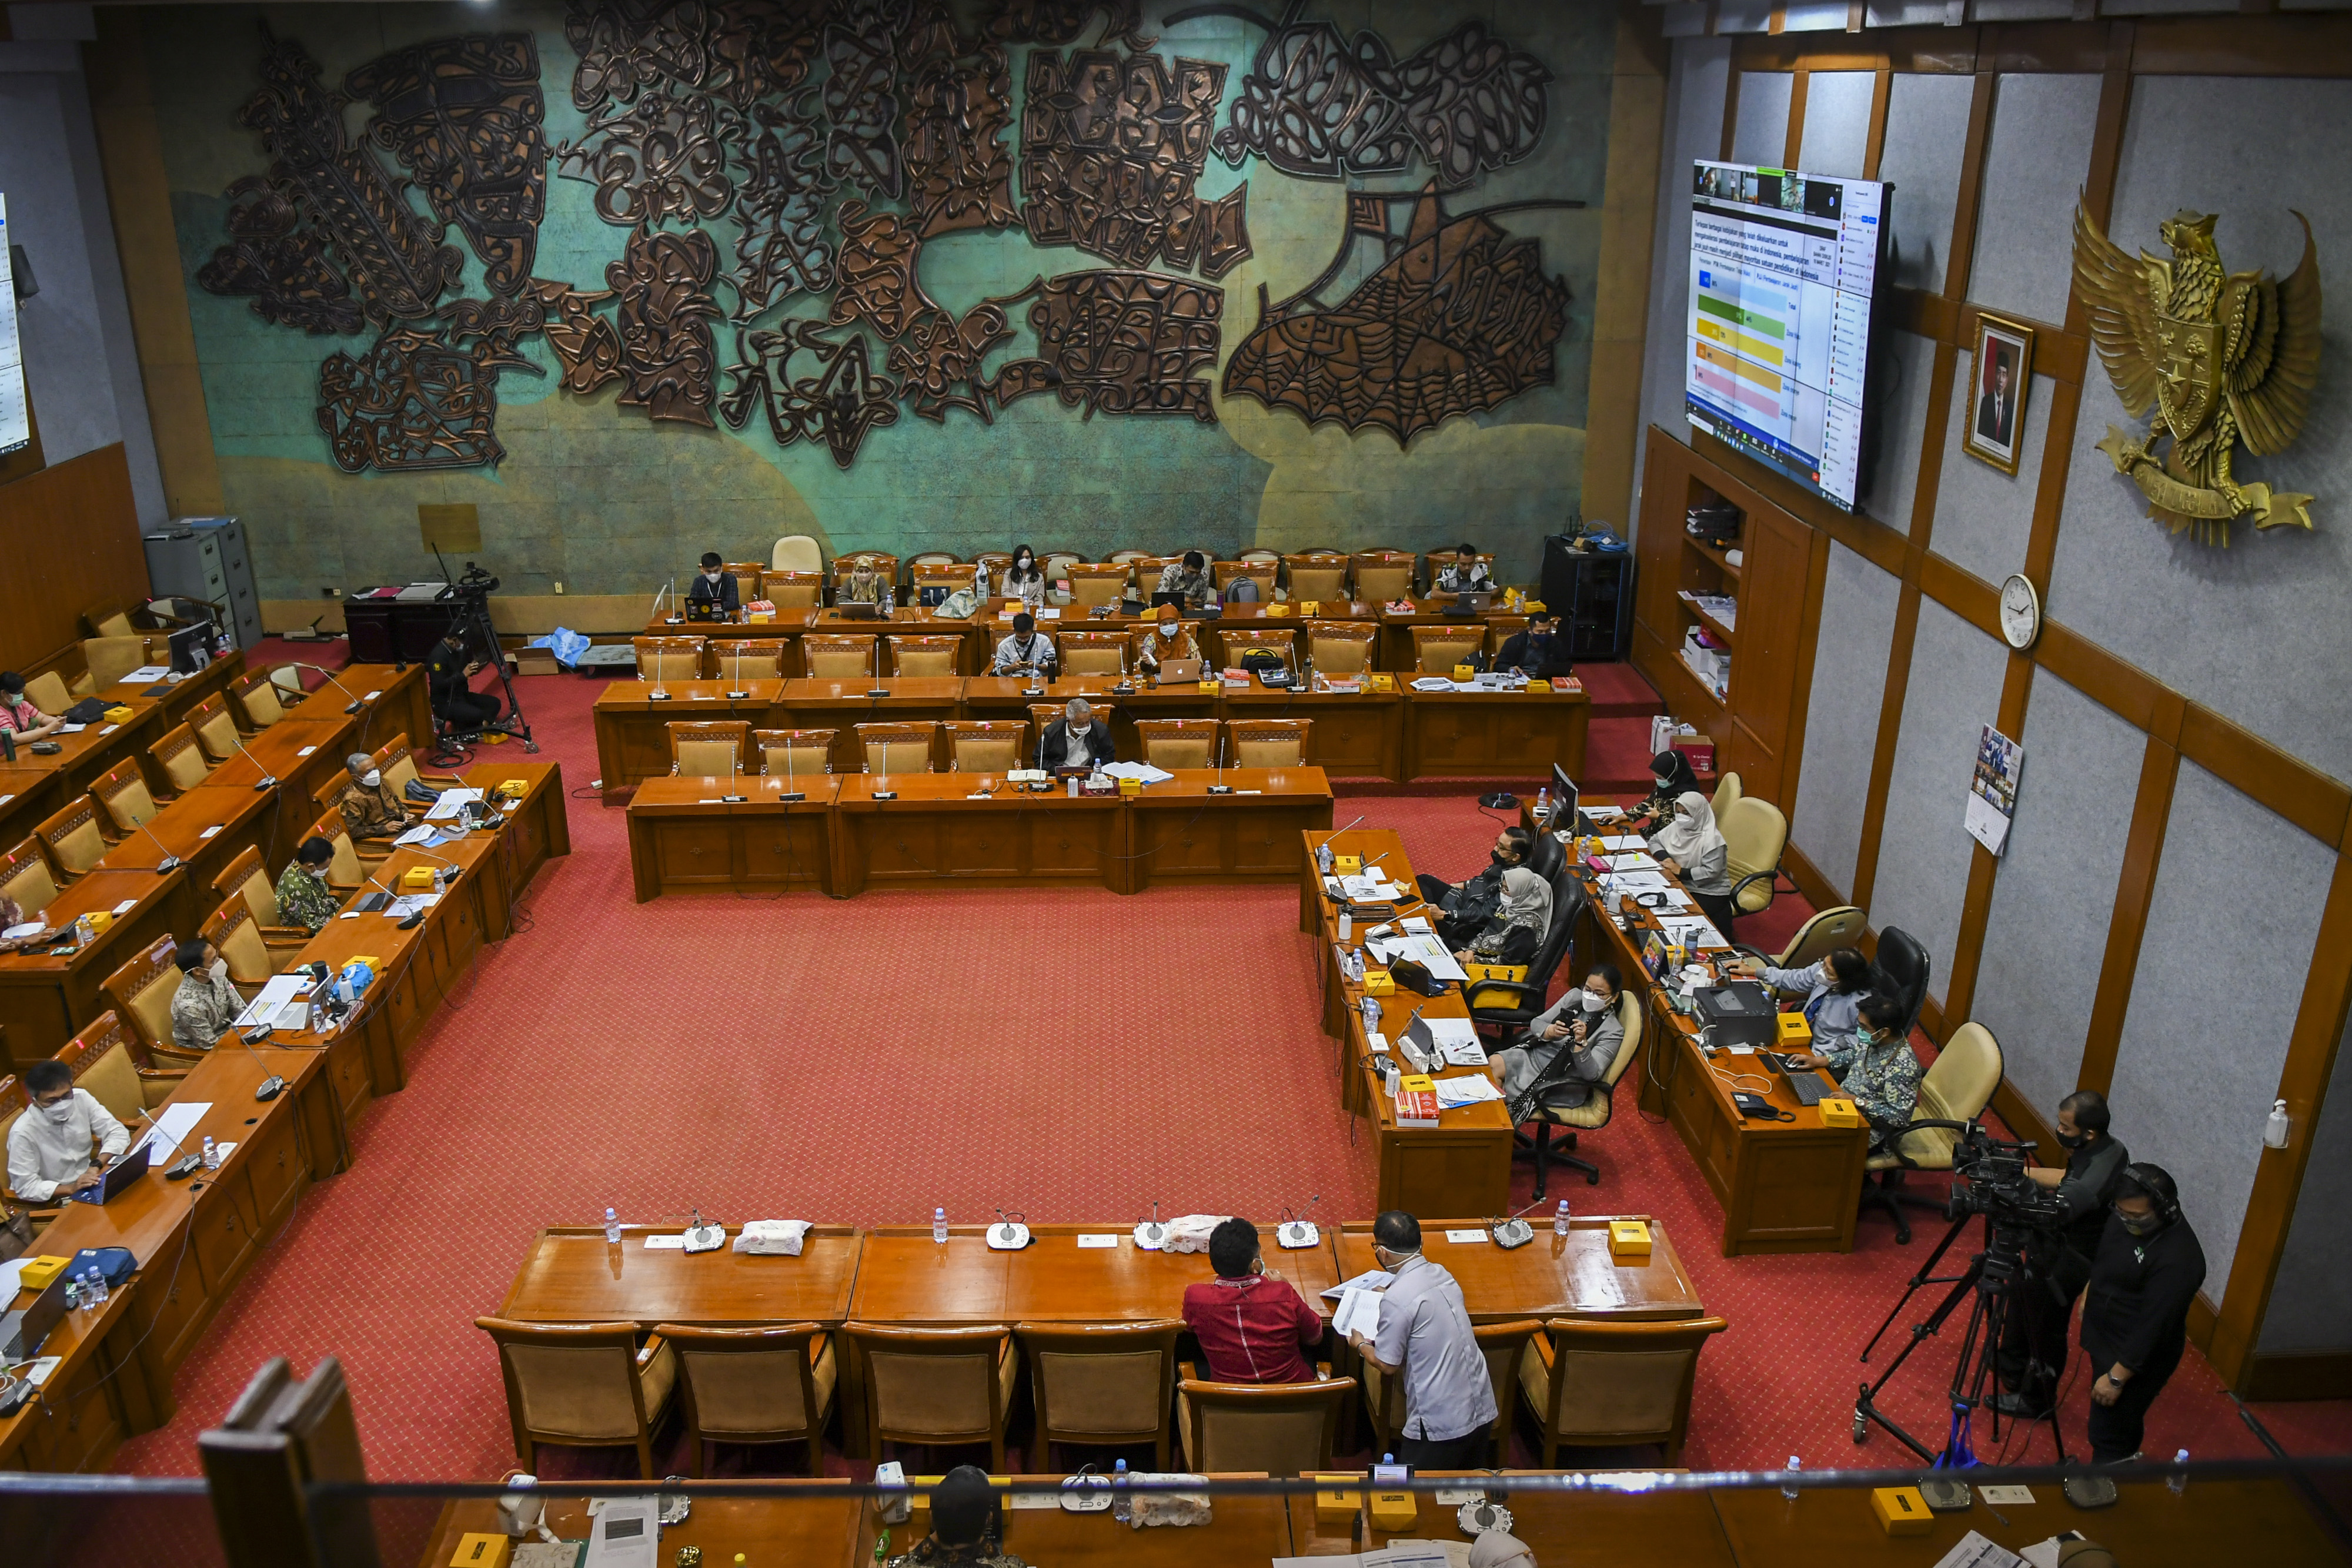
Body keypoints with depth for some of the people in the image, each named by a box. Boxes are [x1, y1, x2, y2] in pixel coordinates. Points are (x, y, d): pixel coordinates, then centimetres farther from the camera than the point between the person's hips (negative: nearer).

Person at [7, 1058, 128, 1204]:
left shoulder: (82, 1099, -8)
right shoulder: (23, 1133, -21)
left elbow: (118, 1133, -6)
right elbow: (26, 1188, -19)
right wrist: (71, 1189, -33)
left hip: (89, 1184, 7)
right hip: (54, 1202, -7)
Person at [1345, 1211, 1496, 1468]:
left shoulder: (1397, 1299, -20)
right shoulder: (1442, 1275, 3)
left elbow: (1388, 1367, -10)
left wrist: (1361, 1346, 10)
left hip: (1441, 1424, -7)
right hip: (1482, 1410, 8)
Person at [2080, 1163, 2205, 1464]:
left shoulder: (2175, 1260, -33)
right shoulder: (2126, 1218, -8)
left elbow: (2153, 1327, -29)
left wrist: (2117, 1377, -23)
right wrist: (2089, 1291, 22)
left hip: (2136, 1357, -8)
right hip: (2104, 1338, 8)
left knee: (2110, 1439, 2)